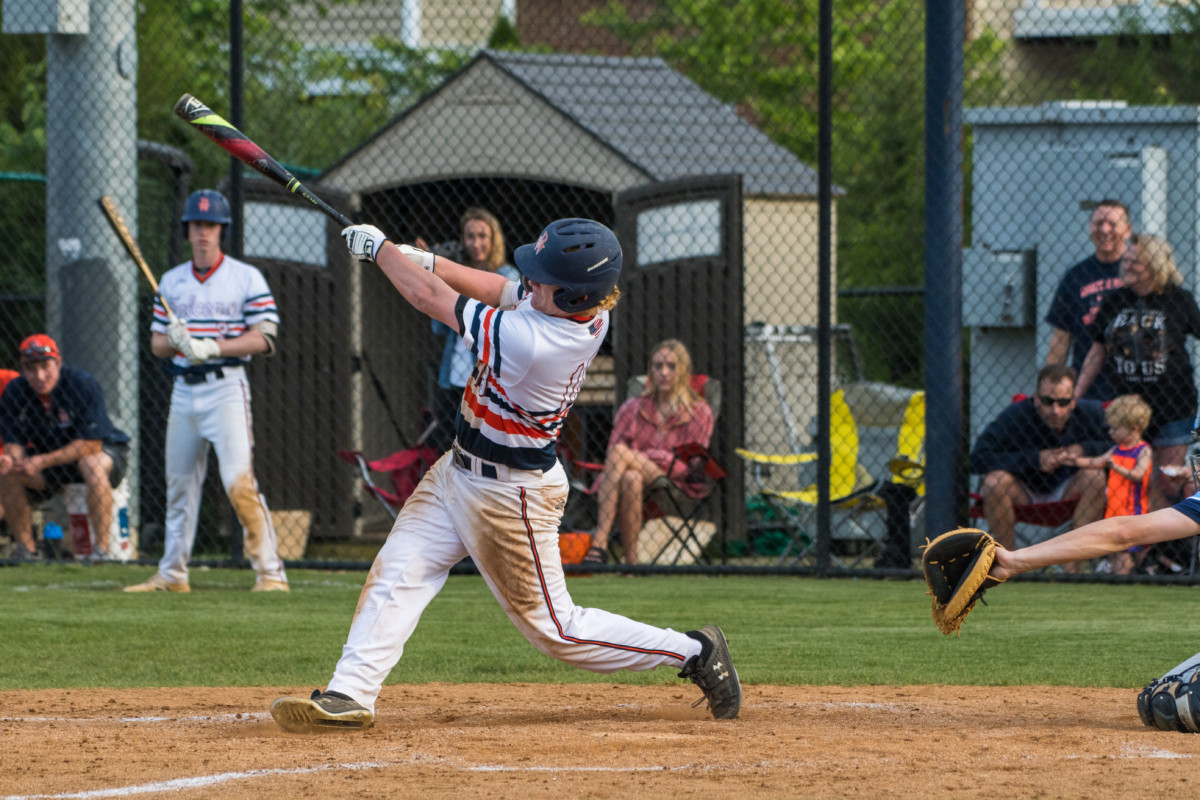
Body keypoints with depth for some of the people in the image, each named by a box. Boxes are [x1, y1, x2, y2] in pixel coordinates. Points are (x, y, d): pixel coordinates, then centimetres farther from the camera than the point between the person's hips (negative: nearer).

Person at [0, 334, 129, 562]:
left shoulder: (82, 385, -26)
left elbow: (91, 443, -29)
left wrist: (44, 462, -36)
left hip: (106, 450, -5)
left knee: (93, 465, -39)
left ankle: (102, 549, -32)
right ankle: (26, 549, -3)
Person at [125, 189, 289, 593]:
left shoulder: (246, 279, -2)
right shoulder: (171, 282, 13)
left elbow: (264, 339, -8)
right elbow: (156, 343, 13)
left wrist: (211, 348, -18)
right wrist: (173, 341, -11)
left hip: (226, 388, -5)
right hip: (183, 389, 5)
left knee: (239, 481, -15)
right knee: (179, 483, 10)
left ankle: (270, 572, -13)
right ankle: (172, 573, 20)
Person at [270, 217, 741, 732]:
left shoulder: (527, 342, -36)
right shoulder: (592, 308, -12)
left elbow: (431, 299, -25)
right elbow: (495, 288, 7)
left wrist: (379, 248, -11)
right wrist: (420, 259, -4)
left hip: (508, 496, -9)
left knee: (553, 627, 6)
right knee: (396, 573, 2)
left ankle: (695, 653, 16)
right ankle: (350, 697, 1)